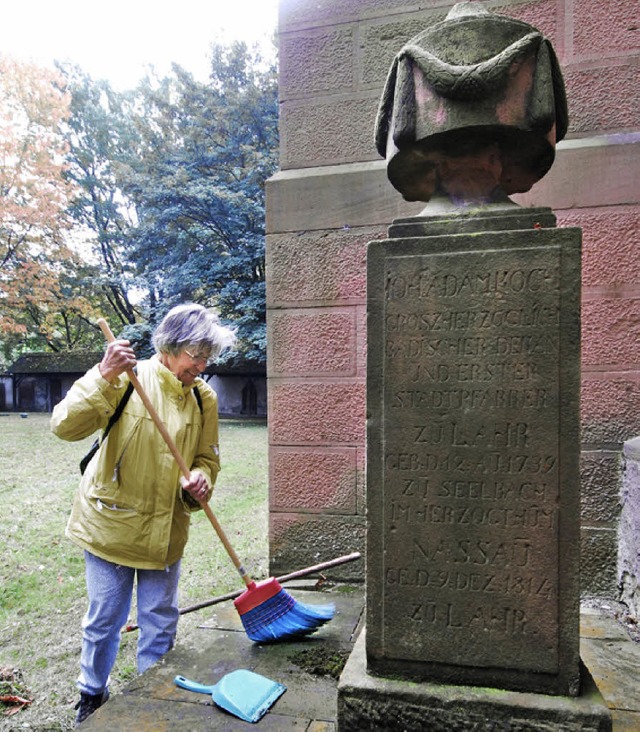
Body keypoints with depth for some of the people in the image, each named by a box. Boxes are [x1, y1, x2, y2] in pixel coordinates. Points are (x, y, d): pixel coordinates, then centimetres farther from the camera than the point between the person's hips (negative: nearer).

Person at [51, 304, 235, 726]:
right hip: (111, 522, -3)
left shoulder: (204, 397, -2)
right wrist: (104, 377, -34)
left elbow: (207, 458, 6)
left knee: (161, 622, 15)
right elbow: (66, 425, -22)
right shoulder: (127, 379, -15)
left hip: (165, 529, 3)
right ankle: (93, 695, 42)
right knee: (104, 619, 16)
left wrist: (200, 479, -16)